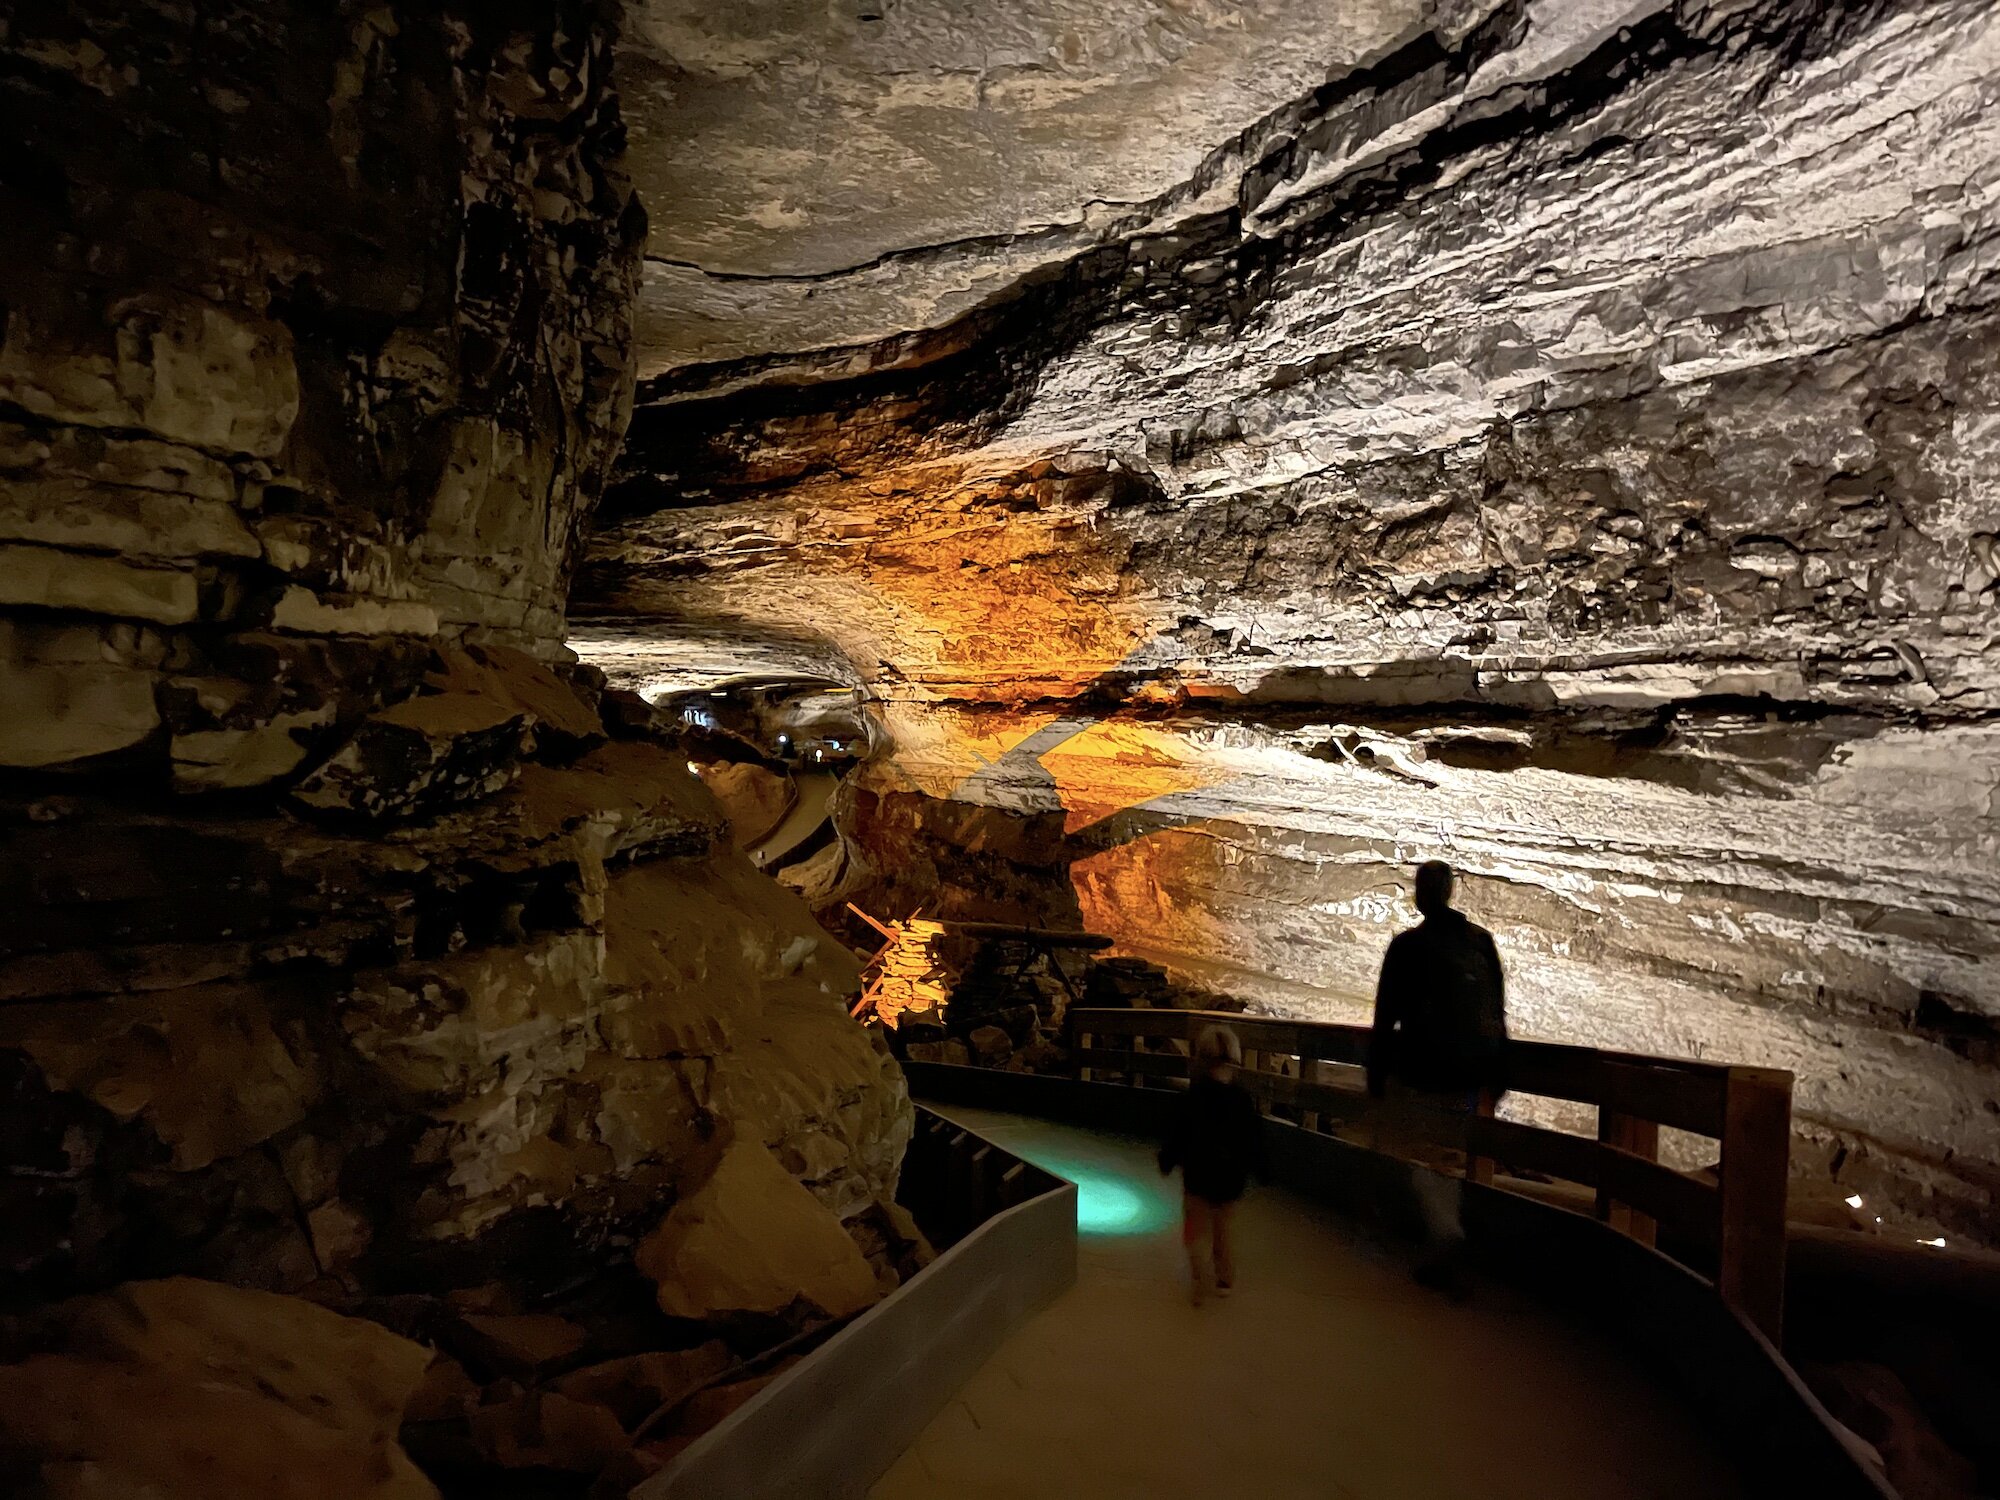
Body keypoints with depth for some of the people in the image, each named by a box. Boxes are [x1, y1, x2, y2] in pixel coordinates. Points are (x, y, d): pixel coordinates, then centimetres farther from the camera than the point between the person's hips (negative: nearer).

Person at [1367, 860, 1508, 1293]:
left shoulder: (1407, 945, -11)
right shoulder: (1481, 940, 3)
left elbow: (1386, 1014, -8)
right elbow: (1498, 1010, 8)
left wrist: (1375, 1074, 0)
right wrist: (1497, 1071, 16)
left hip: (1421, 1067, -5)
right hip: (1470, 1072, 5)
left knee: (1416, 1154, 7)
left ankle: (1446, 1229, -16)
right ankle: (1441, 1259, 22)